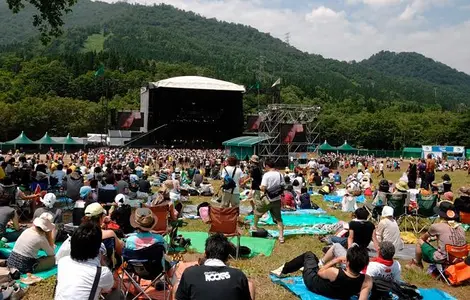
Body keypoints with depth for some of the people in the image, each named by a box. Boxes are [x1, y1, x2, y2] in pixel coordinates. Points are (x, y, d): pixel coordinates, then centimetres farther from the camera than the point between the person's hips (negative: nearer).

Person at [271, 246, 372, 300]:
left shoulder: (334, 272, -40)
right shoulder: (367, 281, -35)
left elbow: (320, 272, -17)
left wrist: (334, 261, -8)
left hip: (313, 281, -4)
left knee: (309, 254, 19)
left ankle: (282, 270, 34)